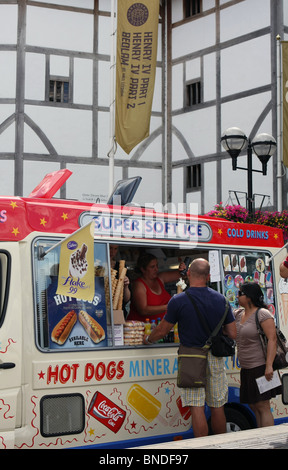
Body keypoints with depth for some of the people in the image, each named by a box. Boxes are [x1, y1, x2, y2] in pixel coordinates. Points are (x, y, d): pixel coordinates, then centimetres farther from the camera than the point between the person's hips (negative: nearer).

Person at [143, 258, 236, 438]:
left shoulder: (178, 301, -10)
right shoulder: (221, 299, 1)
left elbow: (162, 330, -1)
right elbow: (233, 334, 2)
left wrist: (148, 339, 19)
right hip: (215, 358, 4)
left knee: (197, 408, -2)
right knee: (217, 407, 14)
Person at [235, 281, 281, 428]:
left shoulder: (263, 314, -11)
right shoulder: (238, 314, 13)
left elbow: (272, 339, -17)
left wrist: (269, 365, -23)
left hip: (260, 368, -8)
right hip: (246, 369, 8)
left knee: (262, 406, -9)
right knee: (254, 406, 10)